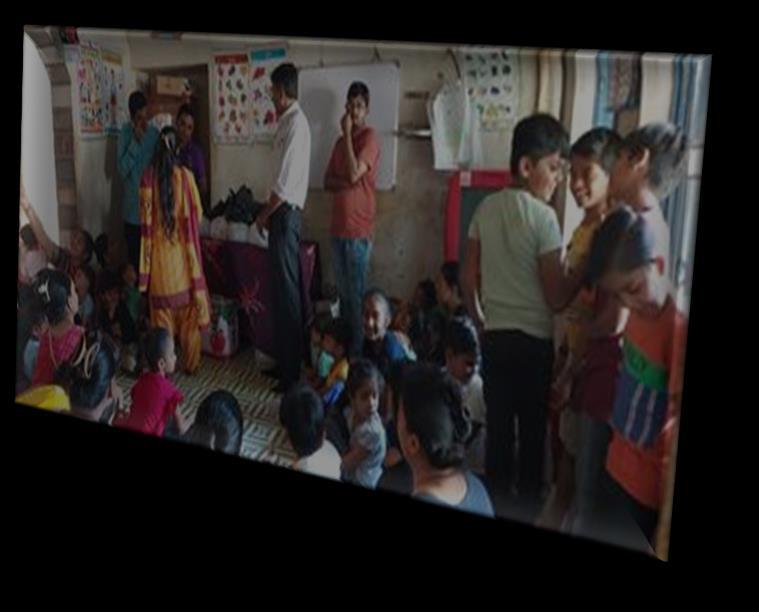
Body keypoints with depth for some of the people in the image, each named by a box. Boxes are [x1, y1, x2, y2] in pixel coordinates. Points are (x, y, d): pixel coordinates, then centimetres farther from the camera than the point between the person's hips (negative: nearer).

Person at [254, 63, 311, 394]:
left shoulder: (296, 124, -17)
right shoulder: (287, 121, 14)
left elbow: (285, 182, -20)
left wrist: (265, 214, -9)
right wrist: (269, 212, 15)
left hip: (286, 214, -10)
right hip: (283, 212, 10)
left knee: (288, 291, -6)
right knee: (283, 288, 15)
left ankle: (292, 372, 0)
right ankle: (285, 362, 24)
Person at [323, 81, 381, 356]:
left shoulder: (370, 137, -7)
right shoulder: (341, 141, 17)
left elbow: (354, 174, -19)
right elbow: (327, 181, 15)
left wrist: (347, 134, -12)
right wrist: (343, 183, -7)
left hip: (358, 229, -7)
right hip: (338, 226, 7)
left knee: (357, 292, -4)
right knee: (343, 291, 12)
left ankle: (359, 349, 2)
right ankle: (344, 344, 20)